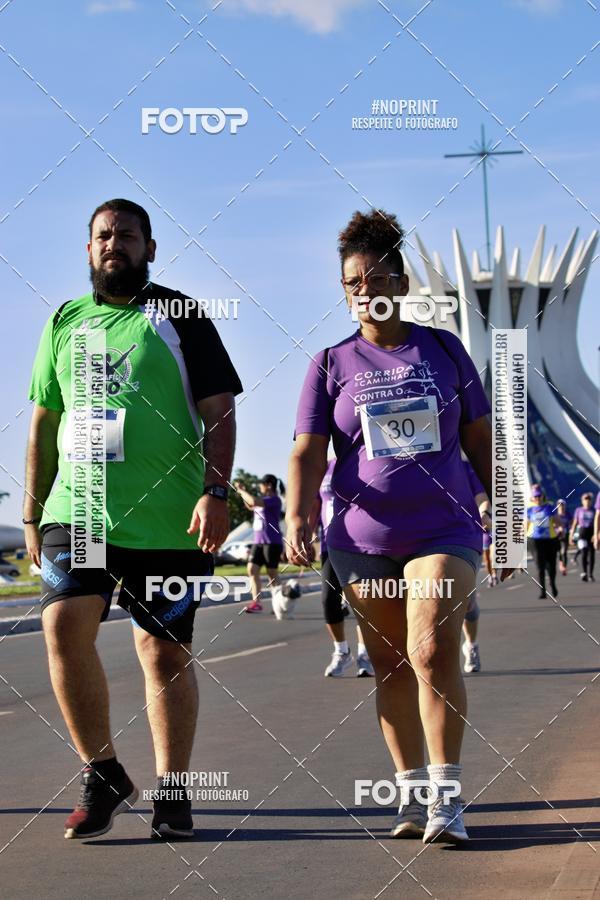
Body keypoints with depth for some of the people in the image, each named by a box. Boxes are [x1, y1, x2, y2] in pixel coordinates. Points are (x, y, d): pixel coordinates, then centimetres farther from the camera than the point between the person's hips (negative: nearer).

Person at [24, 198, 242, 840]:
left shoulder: (178, 318, 5)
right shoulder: (64, 323, 15)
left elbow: (219, 409, 0)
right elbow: (43, 424, 20)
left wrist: (215, 491, -12)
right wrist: (33, 512, 16)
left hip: (165, 518, -2)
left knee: (165, 652, 2)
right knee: (63, 626, -16)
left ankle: (171, 793, 16)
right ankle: (102, 776, 0)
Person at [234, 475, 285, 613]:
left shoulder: (275, 500, -12)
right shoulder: (264, 499, 15)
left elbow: (254, 501, -24)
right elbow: (250, 506, 32)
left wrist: (241, 490, -12)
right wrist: (243, 492, 20)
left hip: (272, 542, -8)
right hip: (258, 541, 8)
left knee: (272, 573, -2)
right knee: (252, 569, -3)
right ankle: (256, 602, -6)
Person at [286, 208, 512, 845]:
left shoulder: (443, 350, 7)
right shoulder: (332, 364, 6)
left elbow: (480, 440, 11)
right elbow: (308, 452, 1)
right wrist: (296, 515, -16)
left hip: (444, 530, -1)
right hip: (363, 539, 1)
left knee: (433, 651, -17)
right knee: (390, 666, 6)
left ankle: (447, 799, -12)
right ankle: (412, 794, 17)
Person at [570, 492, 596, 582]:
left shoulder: (594, 511, 6)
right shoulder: (579, 510, 7)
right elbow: (575, 523, 10)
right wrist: (571, 535, 6)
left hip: (592, 532, 1)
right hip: (582, 532, -1)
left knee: (592, 553, 4)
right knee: (584, 552, -16)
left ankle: (590, 574, 13)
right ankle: (584, 573, -26)